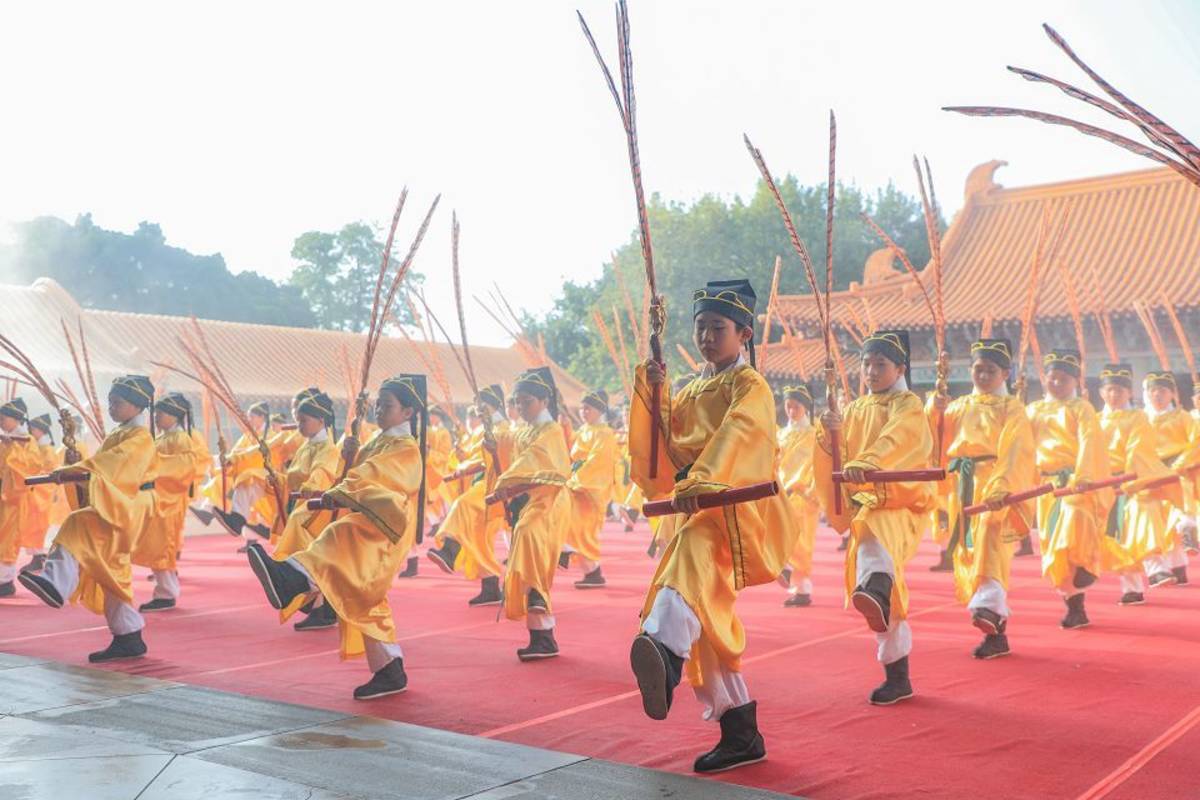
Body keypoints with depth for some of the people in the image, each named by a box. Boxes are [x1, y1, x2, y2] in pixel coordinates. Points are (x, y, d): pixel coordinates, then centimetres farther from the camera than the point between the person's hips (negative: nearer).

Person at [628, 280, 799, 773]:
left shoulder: (749, 386, -2)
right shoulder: (689, 393, 20)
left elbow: (734, 436, -22)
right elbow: (664, 449, 9)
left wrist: (700, 482, -39)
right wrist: (651, 392, -3)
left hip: (739, 508, -8)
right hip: (697, 513, 8)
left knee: (694, 555, -38)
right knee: (705, 621, 8)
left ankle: (664, 658, -63)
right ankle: (741, 734, 19)